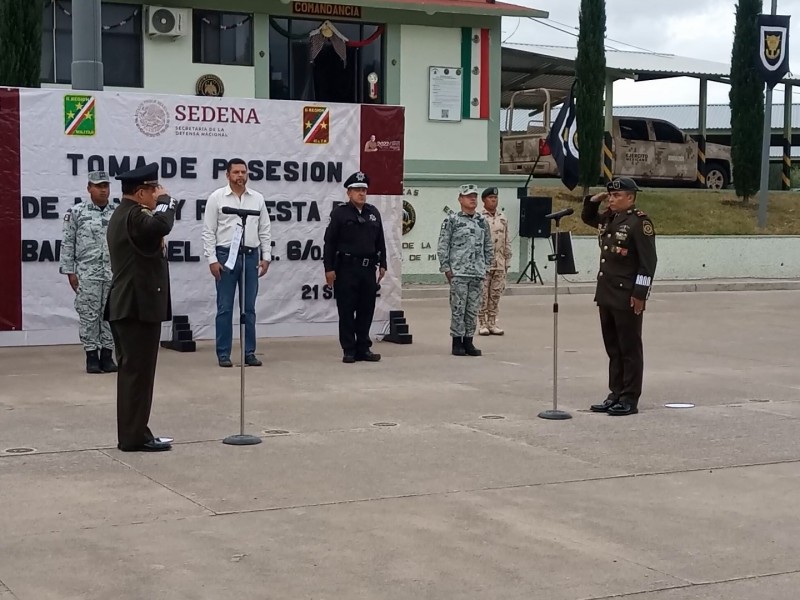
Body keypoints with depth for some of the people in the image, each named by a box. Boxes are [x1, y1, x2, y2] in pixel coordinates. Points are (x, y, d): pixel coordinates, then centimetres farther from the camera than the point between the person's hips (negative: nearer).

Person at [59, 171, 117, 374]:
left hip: (114, 273, 3)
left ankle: (107, 355, 13)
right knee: (89, 315, 0)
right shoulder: (76, 212, -2)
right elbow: (67, 243, 0)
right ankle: (91, 356, 8)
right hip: (87, 273, -3)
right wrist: (70, 271, -4)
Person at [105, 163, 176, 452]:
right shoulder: (133, 216, -17)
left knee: (132, 373, 12)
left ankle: (131, 434, 17)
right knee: (138, 373, -6)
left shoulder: (121, 214, 17)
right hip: (139, 306, -11)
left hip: (125, 306, 11)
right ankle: (134, 436, -2)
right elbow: (162, 224, -36)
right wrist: (165, 200, -18)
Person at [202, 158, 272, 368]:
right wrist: (212, 260, -9)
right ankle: (223, 354, 7)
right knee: (225, 308, 1)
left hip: (251, 256, 3)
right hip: (226, 256, -3)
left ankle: (249, 352, 13)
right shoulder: (216, 197, -2)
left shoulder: (257, 198, 7)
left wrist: (266, 257, 2)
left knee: (249, 308, 7)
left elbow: (265, 231, 10)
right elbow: (208, 232, -3)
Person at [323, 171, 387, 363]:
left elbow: (380, 241, 16)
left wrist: (382, 264, 11)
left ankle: (363, 348, 15)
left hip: (368, 268, 5)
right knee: (347, 311, 0)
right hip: (346, 268, -4)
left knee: (366, 310, 7)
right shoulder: (340, 213, -3)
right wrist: (329, 268, -10)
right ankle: (349, 351, 6)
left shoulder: (374, 213, 12)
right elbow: (330, 242, -5)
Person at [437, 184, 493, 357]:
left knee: (473, 309, 6)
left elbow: (488, 246, 17)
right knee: (458, 309, -3)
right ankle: (457, 342, 5)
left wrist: (486, 267, 11)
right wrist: (446, 268, -7)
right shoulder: (451, 220, -2)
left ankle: (468, 341, 14)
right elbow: (443, 246, -3)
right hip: (458, 272, -4)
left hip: (478, 273, 4)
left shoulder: (482, 221, 12)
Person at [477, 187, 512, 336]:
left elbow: (507, 241, 15)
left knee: (496, 294, 7)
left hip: (499, 263, 5)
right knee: (483, 294, -1)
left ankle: (492, 323, 14)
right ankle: (482, 324, 5)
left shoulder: (503, 218, 12)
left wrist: (507, 261, 11)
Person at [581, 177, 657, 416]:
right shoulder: (609, 218, 12)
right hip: (606, 295, 8)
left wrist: (640, 294, -19)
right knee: (613, 349, 13)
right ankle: (616, 395, 20)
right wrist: (593, 200, 12)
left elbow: (648, 262, -16)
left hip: (627, 298, -8)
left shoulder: (639, 222, -13)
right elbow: (587, 218, 32)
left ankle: (630, 399, 6)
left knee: (629, 349, 0)